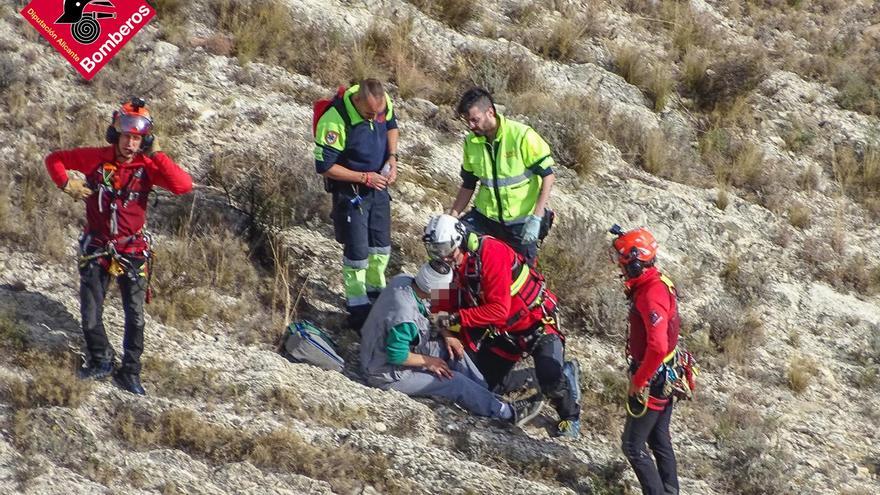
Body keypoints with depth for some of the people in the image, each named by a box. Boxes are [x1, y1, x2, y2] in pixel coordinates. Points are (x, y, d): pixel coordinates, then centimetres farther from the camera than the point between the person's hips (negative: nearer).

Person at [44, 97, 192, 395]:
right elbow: (55, 159, 8)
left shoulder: (148, 166, -7)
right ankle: (101, 360, 22)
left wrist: (156, 155, -23)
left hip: (132, 251, -1)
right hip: (96, 249, 1)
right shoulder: (95, 159, -5)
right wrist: (67, 184, -8)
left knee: (135, 316, 0)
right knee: (90, 315, -1)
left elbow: (184, 185, -23)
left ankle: (130, 373, 13)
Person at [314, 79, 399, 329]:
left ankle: (375, 290, 40)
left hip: (378, 186, 6)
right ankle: (357, 307, 15)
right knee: (357, 252, 0)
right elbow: (325, 167, -24)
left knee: (381, 245, 18)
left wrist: (392, 157, -8)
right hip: (350, 191, -6)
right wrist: (364, 178, -22)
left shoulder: (383, 102, -15)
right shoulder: (334, 122, -33)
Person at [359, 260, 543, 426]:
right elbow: (397, 356, -30)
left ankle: (488, 395, 11)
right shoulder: (405, 318, -37)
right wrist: (427, 362, -16)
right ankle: (507, 413, 0)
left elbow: (428, 313, 8)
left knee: (453, 350, 7)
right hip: (389, 374, -9)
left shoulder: (403, 281, -10)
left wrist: (446, 335, 0)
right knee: (455, 382, -9)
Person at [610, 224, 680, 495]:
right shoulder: (658, 281, 2)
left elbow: (657, 347, -34)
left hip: (652, 380, -10)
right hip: (666, 377, 10)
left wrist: (638, 381, -23)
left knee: (633, 446, -1)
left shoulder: (651, 295, -28)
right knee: (659, 440, 21)